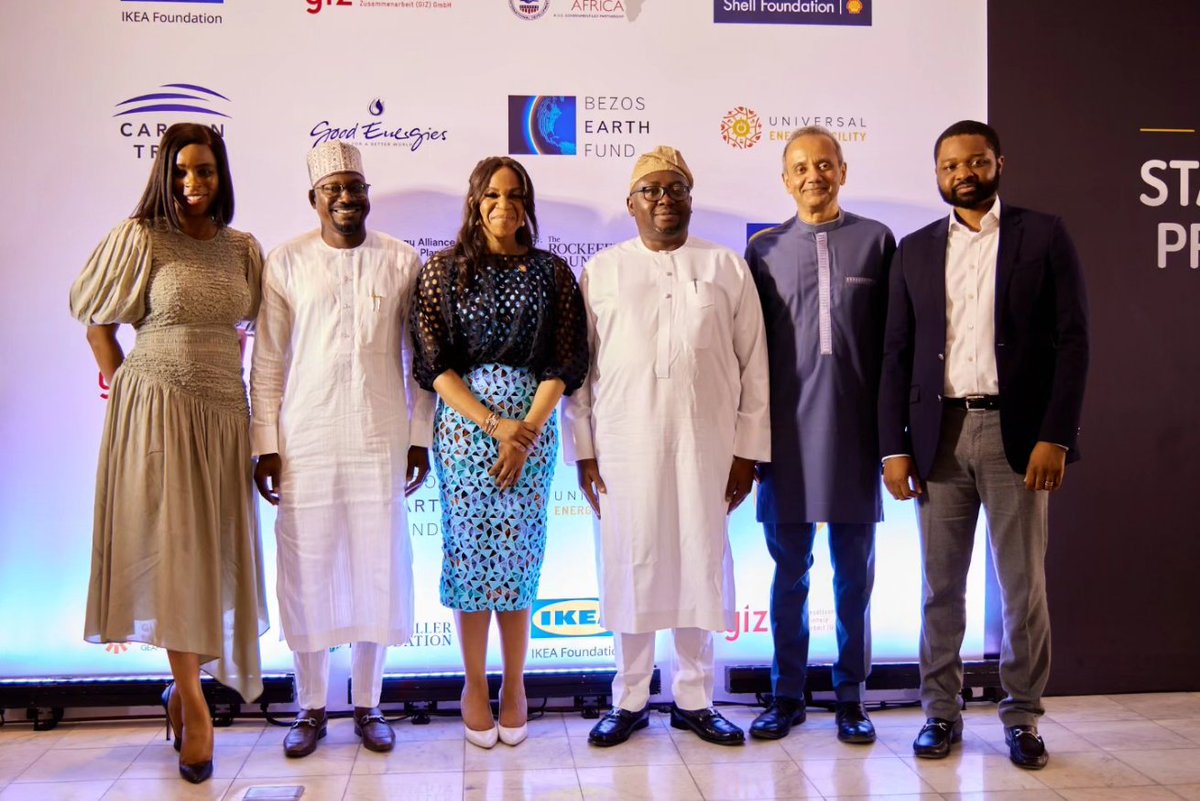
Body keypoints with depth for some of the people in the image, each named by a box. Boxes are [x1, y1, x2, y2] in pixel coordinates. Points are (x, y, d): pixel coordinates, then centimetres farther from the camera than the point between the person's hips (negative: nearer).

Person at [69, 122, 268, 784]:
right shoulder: (139, 239, -3)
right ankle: (192, 699, 3)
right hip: (158, 407, -4)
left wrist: (229, 377, 8)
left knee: (213, 549, 8)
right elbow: (98, 323, 2)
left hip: (223, 412, 4)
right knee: (170, 546, -3)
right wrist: (124, 392, 0)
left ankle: (185, 679, 25)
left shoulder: (243, 249, 9)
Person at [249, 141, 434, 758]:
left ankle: (368, 705, 22)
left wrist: (420, 438, 4)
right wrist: (265, 445, 0)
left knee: (377, 571, 6)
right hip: (305, 444, 0)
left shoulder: (402, 263, 5)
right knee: (306, 574, 5)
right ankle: (310, 708, 22)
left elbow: (420, 360, 7)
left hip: (381, 442, 1)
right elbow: (266, 365, 5)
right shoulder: (286, 263, 3)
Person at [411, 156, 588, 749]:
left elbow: (563, 364, 2)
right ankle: (474, 685, 17)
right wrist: (493, 422, -12)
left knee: (520, 556, 3)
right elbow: (433, 362, -2)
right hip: (464, 422, 0)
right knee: (469, 553, 2)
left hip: (532, 425, 1)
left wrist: (527, 430, -11)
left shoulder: (551, 272, 7)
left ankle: (514, 686, 16)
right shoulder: (445, 270, 4)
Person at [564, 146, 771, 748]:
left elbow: (753, 364, 6)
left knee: (700, 566, 6)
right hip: (625, 444, 0)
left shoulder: (728, 269, 9)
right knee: (629, 566, 5)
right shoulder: (601, 271, 8)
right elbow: (579, 365, 6)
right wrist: (582, 450, 0)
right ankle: (629, 701, 19)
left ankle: (693, 699, 21)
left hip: (706, 443, 1)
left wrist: (748, 450, 1)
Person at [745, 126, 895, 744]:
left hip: (855, 429, 0)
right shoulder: (764, 249, 8)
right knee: (789, 569, 7)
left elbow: (892, 339, 5)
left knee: (854, 570, 7)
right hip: (788, 431, 1)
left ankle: (850, 697, 19)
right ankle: (787, 694, 19)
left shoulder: (876, 240, 6)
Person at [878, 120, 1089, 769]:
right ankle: (941, 712, 19)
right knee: (940, 587, 7)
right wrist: (894, 447, 1)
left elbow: (1072, 339, -1)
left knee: (1023, 586, 5)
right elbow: (897, 353, 8)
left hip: (1017, 434, -2)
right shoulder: (916, 249, 11)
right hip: (938, 436, 2)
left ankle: (1022, 717, 19)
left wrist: (1055, 437, -10)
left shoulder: (1043, 235, 4)